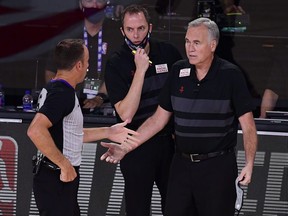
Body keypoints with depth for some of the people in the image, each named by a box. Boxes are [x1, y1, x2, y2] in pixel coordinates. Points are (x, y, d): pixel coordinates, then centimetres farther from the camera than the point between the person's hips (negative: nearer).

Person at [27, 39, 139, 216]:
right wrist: (65, 165, -26)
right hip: (56, 180, -10)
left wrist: (108, 132, 16)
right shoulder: (62, 94, -19)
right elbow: (36, 131, -33)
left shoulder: (54, 89, 12)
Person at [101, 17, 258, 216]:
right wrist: (126, 147, 1)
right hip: (182, 164, 4)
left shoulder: (230, 75, -9)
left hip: (218, 166, -4)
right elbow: (159, 119, 8)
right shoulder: (178, 72, 2)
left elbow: (248, 125, -10)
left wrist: (249, 163, -24)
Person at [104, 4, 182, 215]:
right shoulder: (116, 64, -11)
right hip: (137, 146, -3)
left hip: (170, 140, 3)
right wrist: (140, 70, -24)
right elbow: (126, 113, -21)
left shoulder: (168, 52, -1)